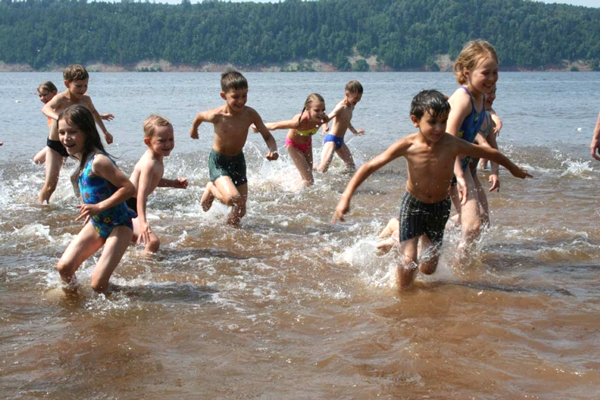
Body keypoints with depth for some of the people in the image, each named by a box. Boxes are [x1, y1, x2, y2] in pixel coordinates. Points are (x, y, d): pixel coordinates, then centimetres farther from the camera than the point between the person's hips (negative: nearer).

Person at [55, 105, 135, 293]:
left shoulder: (98, 161, -24)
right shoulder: (82, 159, 3)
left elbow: (129, 188, -26)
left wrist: (99, 207, -27)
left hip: (118, 226, -8)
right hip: (96, 224, 8)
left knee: (98, 284, -13)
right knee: (64, 267, -2)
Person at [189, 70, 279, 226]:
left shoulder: (250, 114, -17)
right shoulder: (217, 116, -24)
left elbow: (268, 136, -9)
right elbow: (200, 116, -2)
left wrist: (273, 150, -31)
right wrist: (194, 129, 19)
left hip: (238, 160, 4)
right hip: (218, 161, -4)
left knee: (240, 211, 9)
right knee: (233, 199, -28)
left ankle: (231, 225, 42)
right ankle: (212, 190, 4)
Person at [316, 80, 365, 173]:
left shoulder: (351, 107, 10)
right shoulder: (341, 107, -18)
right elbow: (327, 118, -33)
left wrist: (354, 131, 45)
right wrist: (325, 126, -55)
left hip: (340, 141, 10)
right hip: (331, 139, -10)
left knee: (351, 166, 17)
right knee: (323, 169, -22)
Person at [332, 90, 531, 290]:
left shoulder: (452, 144, -21)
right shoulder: (408, 146, -23)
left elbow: (488, 152, -4)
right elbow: (370, 166, -19)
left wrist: (514, 169, 11)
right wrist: (346, 196, -26)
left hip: (440, 207, 2)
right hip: (413, 204, -2)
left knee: (428, 268, 9)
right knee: (408, 262, -14)